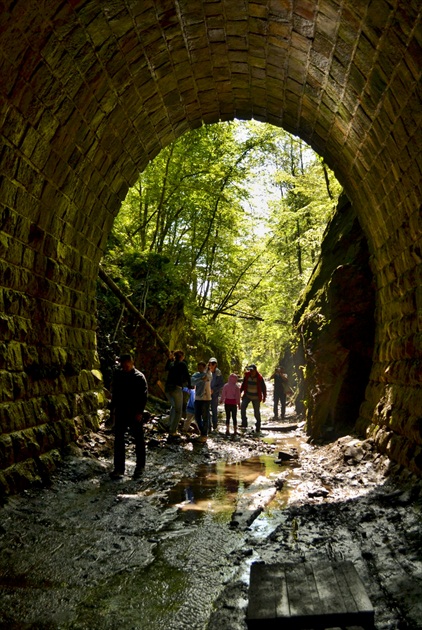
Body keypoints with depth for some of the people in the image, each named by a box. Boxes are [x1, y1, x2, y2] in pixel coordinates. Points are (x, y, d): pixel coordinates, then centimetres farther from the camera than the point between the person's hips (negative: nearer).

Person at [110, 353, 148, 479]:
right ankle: (119, 468, 11)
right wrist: (113, 407, 7)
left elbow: (144, 396, -10)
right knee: (118, 440, 4)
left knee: (139, 439, 8)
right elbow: (114, 392, 14)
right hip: (120, 412, 4)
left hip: (134, 413, -4)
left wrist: (139, 412, -15)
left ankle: (140, 466, 21)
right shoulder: (117, 375, 3)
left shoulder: (139, 377, -10)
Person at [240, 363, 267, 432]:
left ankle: (258, 427, 20)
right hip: (247, 396, 3)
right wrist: (240, 392, 2)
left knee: (256, 412, 3)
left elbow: (263, 387, -2)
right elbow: (243, 385, 8)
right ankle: (244, 423, -7)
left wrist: (264, 397, -1)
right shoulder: (247, 376, -4)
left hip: (256, 397, -2)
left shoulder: (259, 378, -11)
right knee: (242, 407, -16)